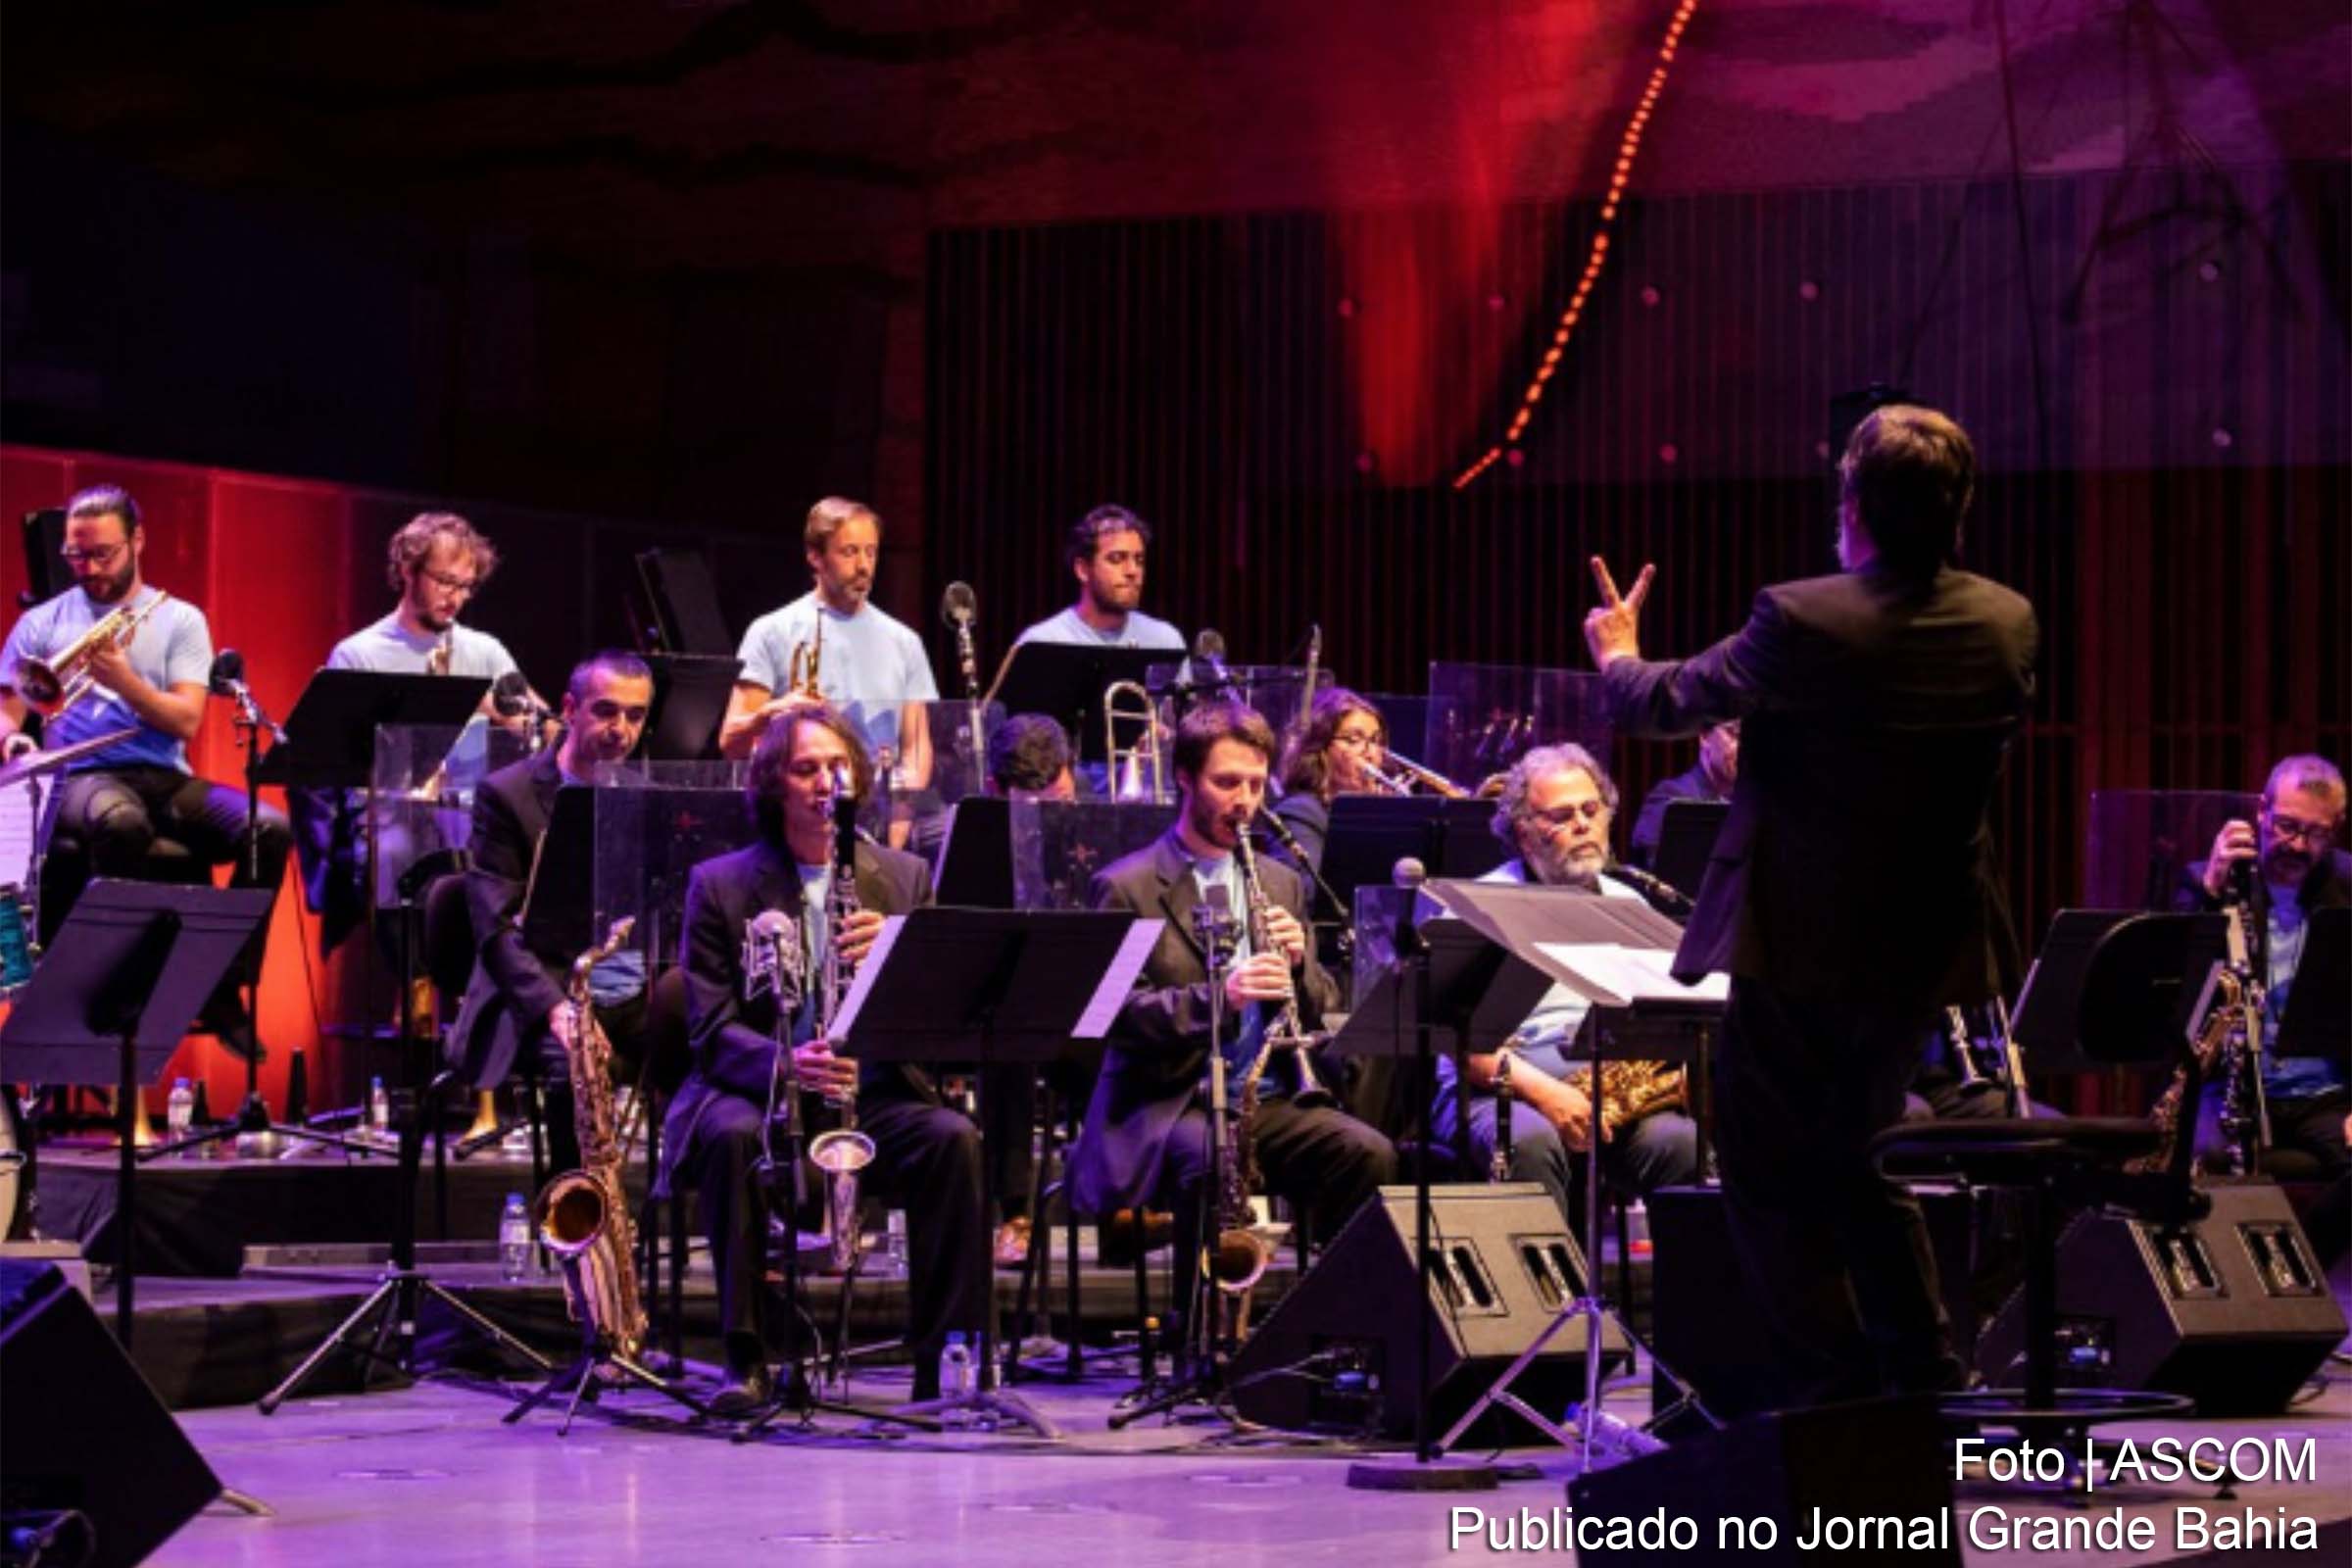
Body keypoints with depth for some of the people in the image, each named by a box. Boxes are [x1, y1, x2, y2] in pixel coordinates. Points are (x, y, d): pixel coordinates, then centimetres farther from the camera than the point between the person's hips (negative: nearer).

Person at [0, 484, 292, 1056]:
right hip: (80, 779, -2)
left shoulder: (180, 620, 12)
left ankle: (224, 990, -14)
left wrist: (125, 680, -15)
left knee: (271, 829, -25)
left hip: (164, 778, 2)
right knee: (120, 823, -42)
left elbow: (186, 722, 1)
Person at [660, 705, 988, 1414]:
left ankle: (943, 1357, -21)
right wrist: (784, 1062, -27)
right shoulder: (720, 885, 4)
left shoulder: (904, 878, 11)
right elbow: (711, 1030, -5)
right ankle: (746, 1359, -26)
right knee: (732, 1136, -36)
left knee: (954, 1139, -28)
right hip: (756, 1092, -2)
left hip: (876, 1096, 2)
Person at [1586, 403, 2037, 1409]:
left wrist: (1616, 656, 19)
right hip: (1925, 943, 6)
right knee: (1863, 1157, 22)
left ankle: (1832, 1387, 3)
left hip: (1797, 942, -6)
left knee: (1774, 1174, 6)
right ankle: (1925, 1374, 19)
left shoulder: (1802, 621, -20)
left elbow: (1664, 702, -6)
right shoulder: (2007, 626, -4)